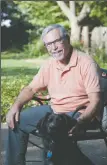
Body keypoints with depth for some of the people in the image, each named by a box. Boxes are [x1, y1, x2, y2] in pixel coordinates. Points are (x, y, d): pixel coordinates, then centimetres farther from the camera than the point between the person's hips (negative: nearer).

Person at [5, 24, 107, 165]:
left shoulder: (86, 63, -17)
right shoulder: (50, 64, 5)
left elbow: (95, 101, -22)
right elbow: (31, 89, 13)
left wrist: (80, 121, -39)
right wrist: (16, 105, -6)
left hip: (78, 113, -7)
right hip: (53, 110, 7)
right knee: (18, 120, 2)